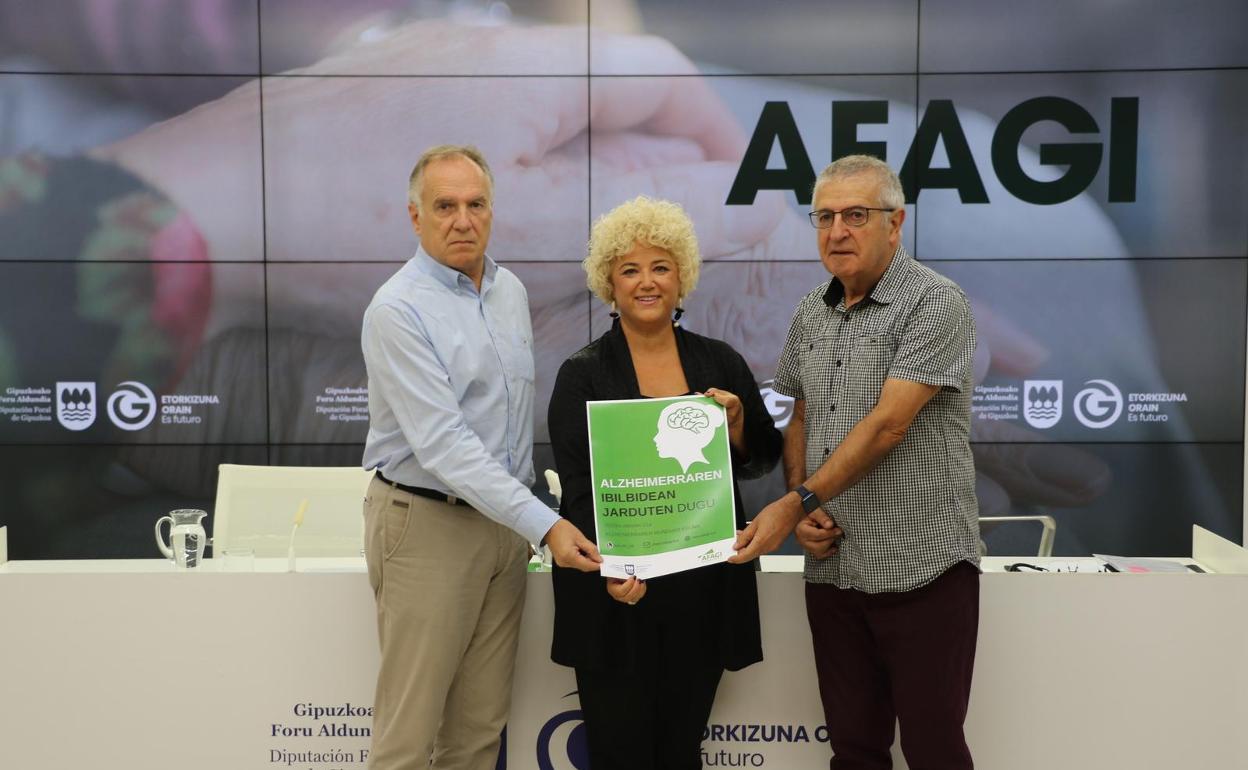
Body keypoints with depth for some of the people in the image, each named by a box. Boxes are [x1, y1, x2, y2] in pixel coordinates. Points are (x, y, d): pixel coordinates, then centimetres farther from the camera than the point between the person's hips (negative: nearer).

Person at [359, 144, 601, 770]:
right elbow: (441, 443, -22)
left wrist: (529, 515, 14)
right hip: (428, 525, -6)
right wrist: (543, 523, -26)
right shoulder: (398, 310, -15)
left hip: (505, 521, 7)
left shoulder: (511, 291, 8)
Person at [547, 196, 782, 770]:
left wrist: (736, 423, -10)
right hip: (616, 593, -2)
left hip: (703, 589, 3)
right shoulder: (583, 374, -2)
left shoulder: (720, 362, 6)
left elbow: (763, 460, 11)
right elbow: (577, 486, -7)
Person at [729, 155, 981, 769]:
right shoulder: (811, 315, 10)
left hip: (921, 566, -6)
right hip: (833, 565, 6)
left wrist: (795, 503, -19)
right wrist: (803, 511, 1)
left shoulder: (935, 303, -11)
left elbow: (887, 424, -19)